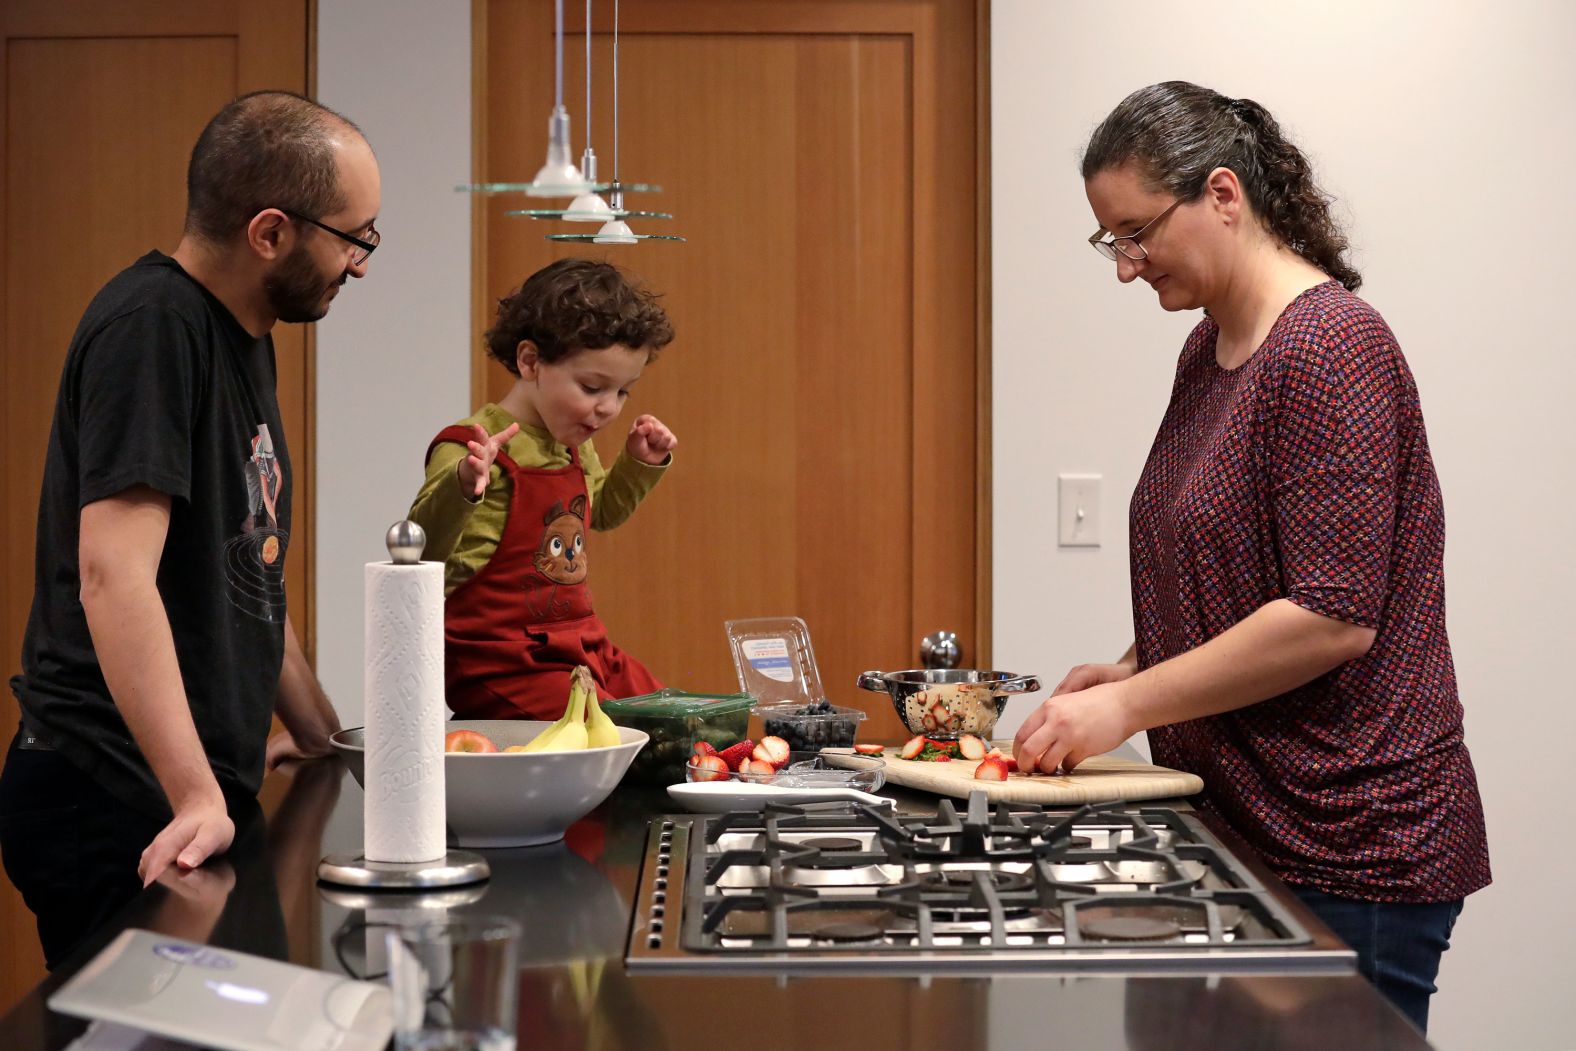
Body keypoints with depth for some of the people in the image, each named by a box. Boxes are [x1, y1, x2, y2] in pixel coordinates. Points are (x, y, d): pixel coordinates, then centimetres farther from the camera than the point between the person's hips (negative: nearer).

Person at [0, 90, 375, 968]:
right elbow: (113, 574, -25)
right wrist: (196, 797, -31)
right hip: (124, 810, -9)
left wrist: (321, 736, 23)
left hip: (201, 790, 9)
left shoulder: (242, 335, 15)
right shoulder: (152, 327, -15)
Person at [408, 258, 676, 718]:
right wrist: (463, 488, -46)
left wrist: (641, 464, 17)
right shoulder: (476, 451, -17)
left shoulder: (573, 445, 11)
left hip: (583, 648, 9)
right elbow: (425, 550, -29)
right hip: (501, 666, -9)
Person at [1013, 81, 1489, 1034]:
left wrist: (1131, 704, -17)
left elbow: (1334, 617, -21)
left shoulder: (1330, 346, -15)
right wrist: (1134, 668, 6)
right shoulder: (1210, 350, 12)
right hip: (1239, 817, 8)